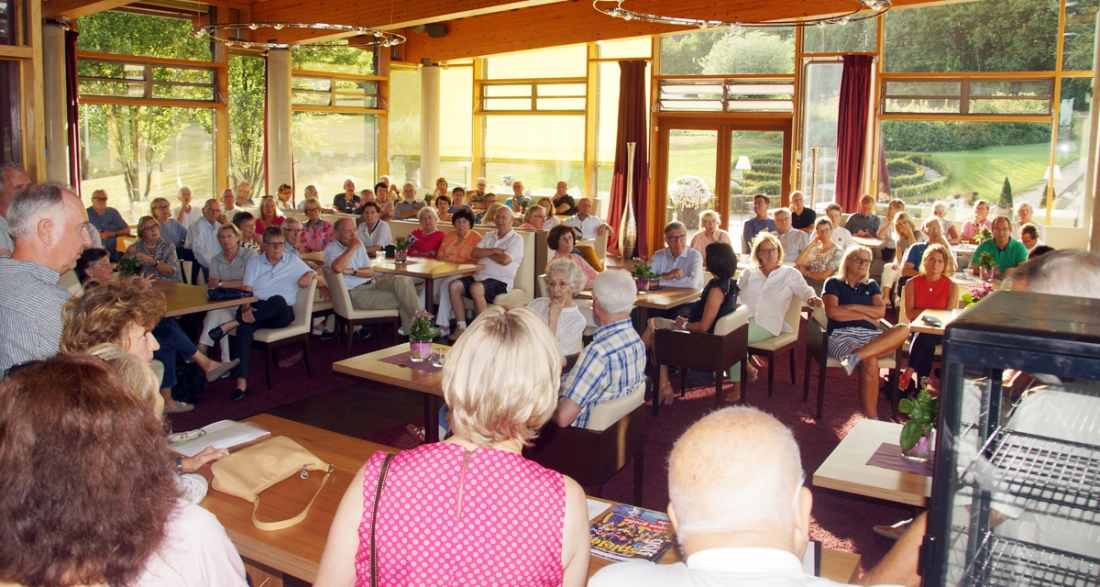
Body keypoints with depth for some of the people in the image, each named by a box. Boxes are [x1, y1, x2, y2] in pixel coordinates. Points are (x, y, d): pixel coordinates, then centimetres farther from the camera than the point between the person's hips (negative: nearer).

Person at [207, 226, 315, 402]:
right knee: (245, 326, -35)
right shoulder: (254, 262, 13)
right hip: (256, 310, 0)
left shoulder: (294, 261, 14)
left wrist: (309, 275, -10)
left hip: (281, 313, 0)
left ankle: (231, 324, -37)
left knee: (277, 300, -38)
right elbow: (247, 289, 1)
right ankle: (241, 382, -42)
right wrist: (246, 308, -20)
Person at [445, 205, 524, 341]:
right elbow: (474, 253, 8)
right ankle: (461, 327, -10)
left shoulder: (516, 239, 2)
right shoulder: (488, 236, 22)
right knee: (454, 286, -15)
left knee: (476, 288, -35)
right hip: (479, 276, 7)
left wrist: (485, 253, 3)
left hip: (500, 282, -7)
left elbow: (505, 260, -13)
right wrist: (494, 250, -6)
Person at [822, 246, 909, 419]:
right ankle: (871, 418, -34)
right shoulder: (833, 283, 12)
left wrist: (852, 306, 0)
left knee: (903, 329, -28)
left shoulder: (871, 286, 25)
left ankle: (856, 356, -44)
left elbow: (881, 311, 8)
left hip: (870, 335, 5)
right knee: (870, 362, -36)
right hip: (842, 335, -5)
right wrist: (865, 315, 1)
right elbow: (832, 311, -5)